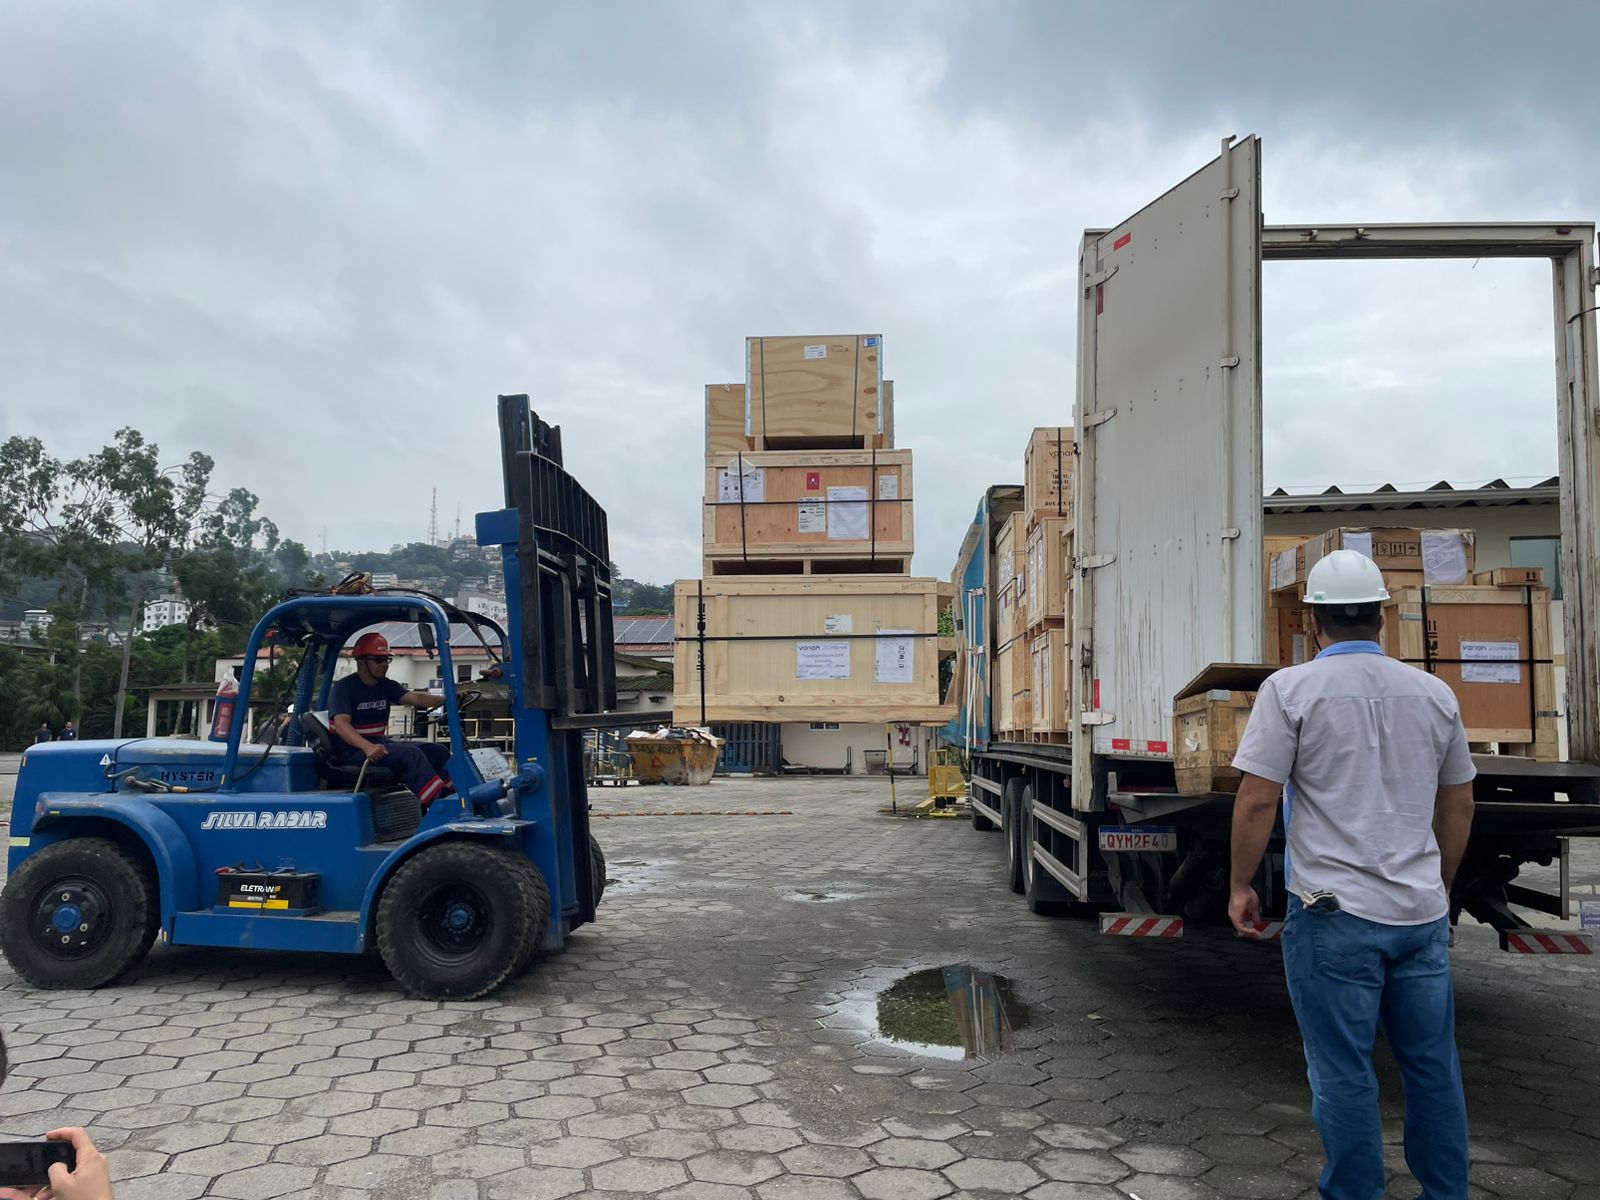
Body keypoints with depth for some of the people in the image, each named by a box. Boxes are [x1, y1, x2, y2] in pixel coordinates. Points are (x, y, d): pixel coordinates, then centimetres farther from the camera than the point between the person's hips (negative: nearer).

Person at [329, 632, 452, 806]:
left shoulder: (386, 686, 11)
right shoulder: (344, 688, -9)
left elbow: (416, 698, -5)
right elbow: (341, 724, -24)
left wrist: (446, 699, -26)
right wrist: (367, 747, -42)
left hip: (380, 743, 8)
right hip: (354, 749, -8)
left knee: (438, 750, -6)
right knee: (411, 753, -29)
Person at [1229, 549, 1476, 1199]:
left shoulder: (1292, 689, -10)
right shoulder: (1434, 693, 6)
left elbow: (1257, 800, -13)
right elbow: (1459, 805, 15)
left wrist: (1241, 887, 0)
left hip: (1334, 914, -5)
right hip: (1421, 913, 5)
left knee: (1344, 1073, 5)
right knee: (1433, 1066, 16)